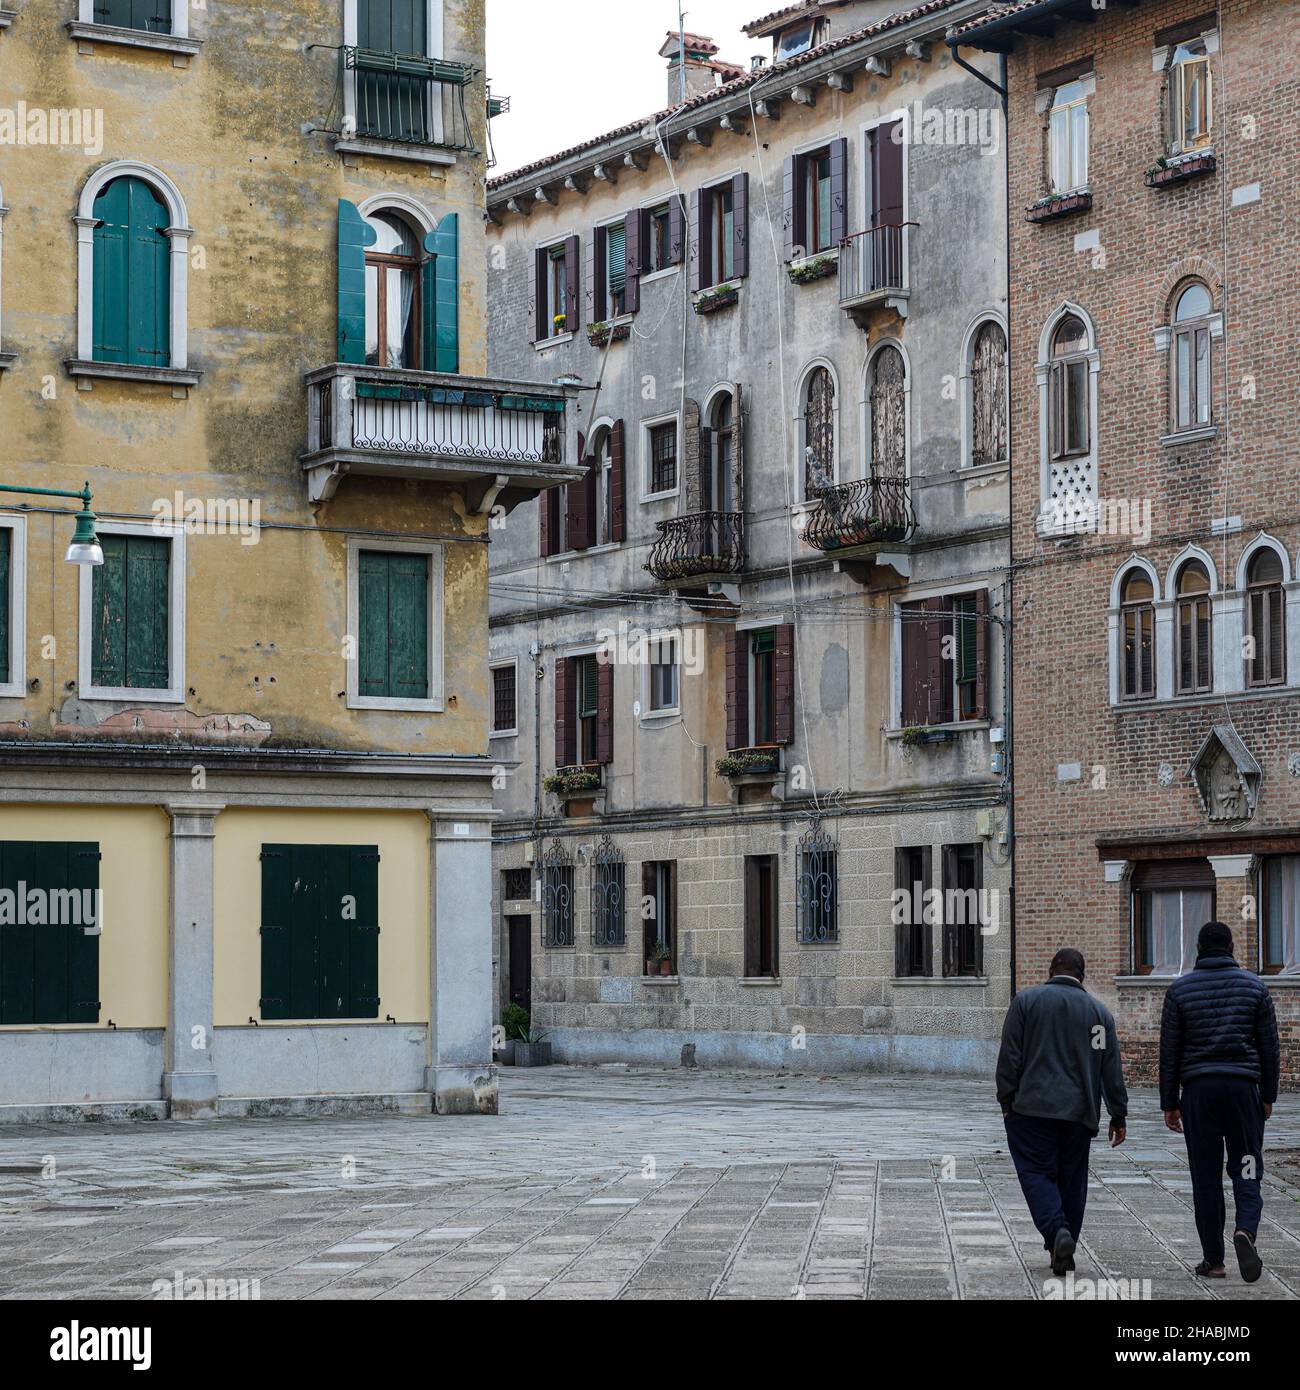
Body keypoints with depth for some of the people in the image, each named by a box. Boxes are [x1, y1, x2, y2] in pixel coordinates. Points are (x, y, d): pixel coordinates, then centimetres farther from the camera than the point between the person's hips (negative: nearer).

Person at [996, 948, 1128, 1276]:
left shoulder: (1026, 1000, 2)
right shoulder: (1099, 1011, 8)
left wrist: (1006, 1101, 4)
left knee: (1037, 1173, -1)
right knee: (1072, 1180, 10)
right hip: (1080, 1113, 3)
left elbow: (1010, 1056, -2)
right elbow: (1112, 1070, 8)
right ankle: (1064, 1253, 12)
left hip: (1033, 1107, -2)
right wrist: (1118, 1116, 11)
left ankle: (1057, 1232, -23)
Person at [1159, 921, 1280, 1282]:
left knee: (1205, 1175, 5)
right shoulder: (1254, 987, 4)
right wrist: (1268, 1096, 13)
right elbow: (1270, 1047, 5)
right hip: (1242, 1087, 0)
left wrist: (1169, 1103, 8)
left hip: (1198, 1090, 0)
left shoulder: (1180, 990, 3)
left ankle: (1213, 1259, 7)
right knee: (1245, 1169, 6)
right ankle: (1245, 1230, -21)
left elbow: (1169, 1052, 3)